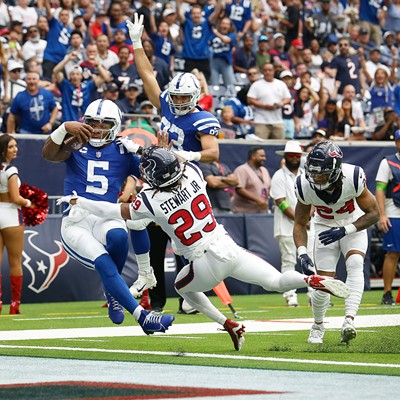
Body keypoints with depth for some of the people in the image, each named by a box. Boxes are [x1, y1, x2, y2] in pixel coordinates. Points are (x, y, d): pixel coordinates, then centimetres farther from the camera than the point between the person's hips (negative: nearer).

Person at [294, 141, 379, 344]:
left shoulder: (353, 178, -32)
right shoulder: (305, 185, -26)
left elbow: (373, 213, -20)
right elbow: (300, 224, -12)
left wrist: (344, 230, -33)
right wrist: (302, 252, -29)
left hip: (354, 224, -1)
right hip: (326, 227, 1)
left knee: (355, 264, -28)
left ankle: (349, 320, -36)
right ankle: (318, 326, 21)